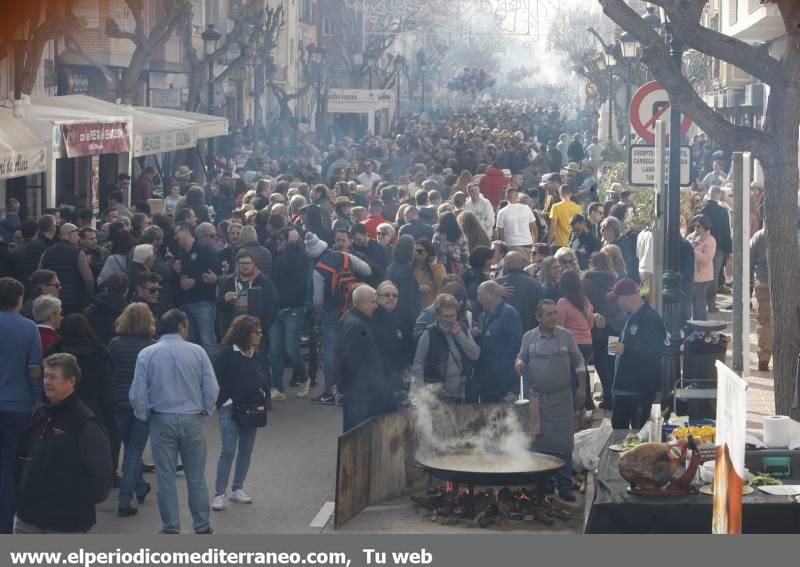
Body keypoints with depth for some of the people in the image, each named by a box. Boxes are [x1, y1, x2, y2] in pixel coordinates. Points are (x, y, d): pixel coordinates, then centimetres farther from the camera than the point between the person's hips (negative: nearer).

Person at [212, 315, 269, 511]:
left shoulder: (257, 354, 8)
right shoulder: (227, 354, -10)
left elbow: (264, 379, 14)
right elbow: (217, 380, -11)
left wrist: (262, 400, -2)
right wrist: (225, 402, -14)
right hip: (230, 410, -6)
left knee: (246, 451, 11)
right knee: (228, 451, -9)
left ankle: (237, 489, 23)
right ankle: (219, 494, -5)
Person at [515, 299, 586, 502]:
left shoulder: (566, 336, 1)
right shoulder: (529, 337, 2)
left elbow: (578, 363, 7)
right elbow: (521, 358, 10)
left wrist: (582, 388, 4)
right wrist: (519, 363, -14)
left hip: (562, 396, -1)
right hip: (536, 397, 1)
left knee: (563, 442, -1)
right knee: (538, 441, 6)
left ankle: (564, 485, 5)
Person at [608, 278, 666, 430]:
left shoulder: (650, 318, -18)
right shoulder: (632, 316, 13)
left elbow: (656, 351, -26)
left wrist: (625, 349, -27)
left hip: (640, 389, -10)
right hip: (624, 386, 10)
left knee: (639, 430, -2)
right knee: (618, 427, 16)